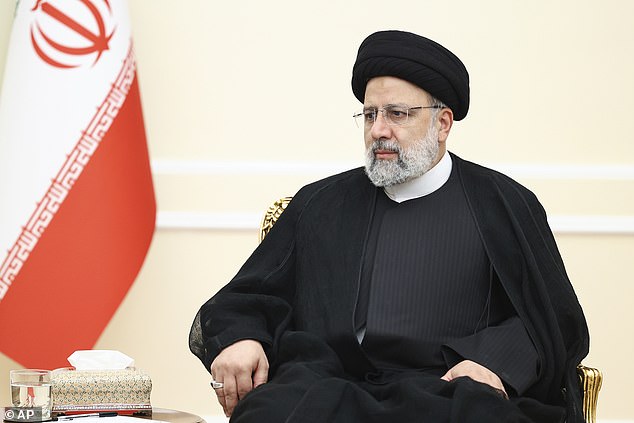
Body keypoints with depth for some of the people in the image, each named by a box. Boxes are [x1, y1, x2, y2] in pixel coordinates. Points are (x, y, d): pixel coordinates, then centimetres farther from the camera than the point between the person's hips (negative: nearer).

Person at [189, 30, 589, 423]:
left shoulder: (506, 206, 14)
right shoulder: (320, 205, 21)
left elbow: (560, 320, 10)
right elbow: (247, 298, 19)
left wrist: (495, 362, -10)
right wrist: (237, 337, -5)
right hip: (330, 386, 2)